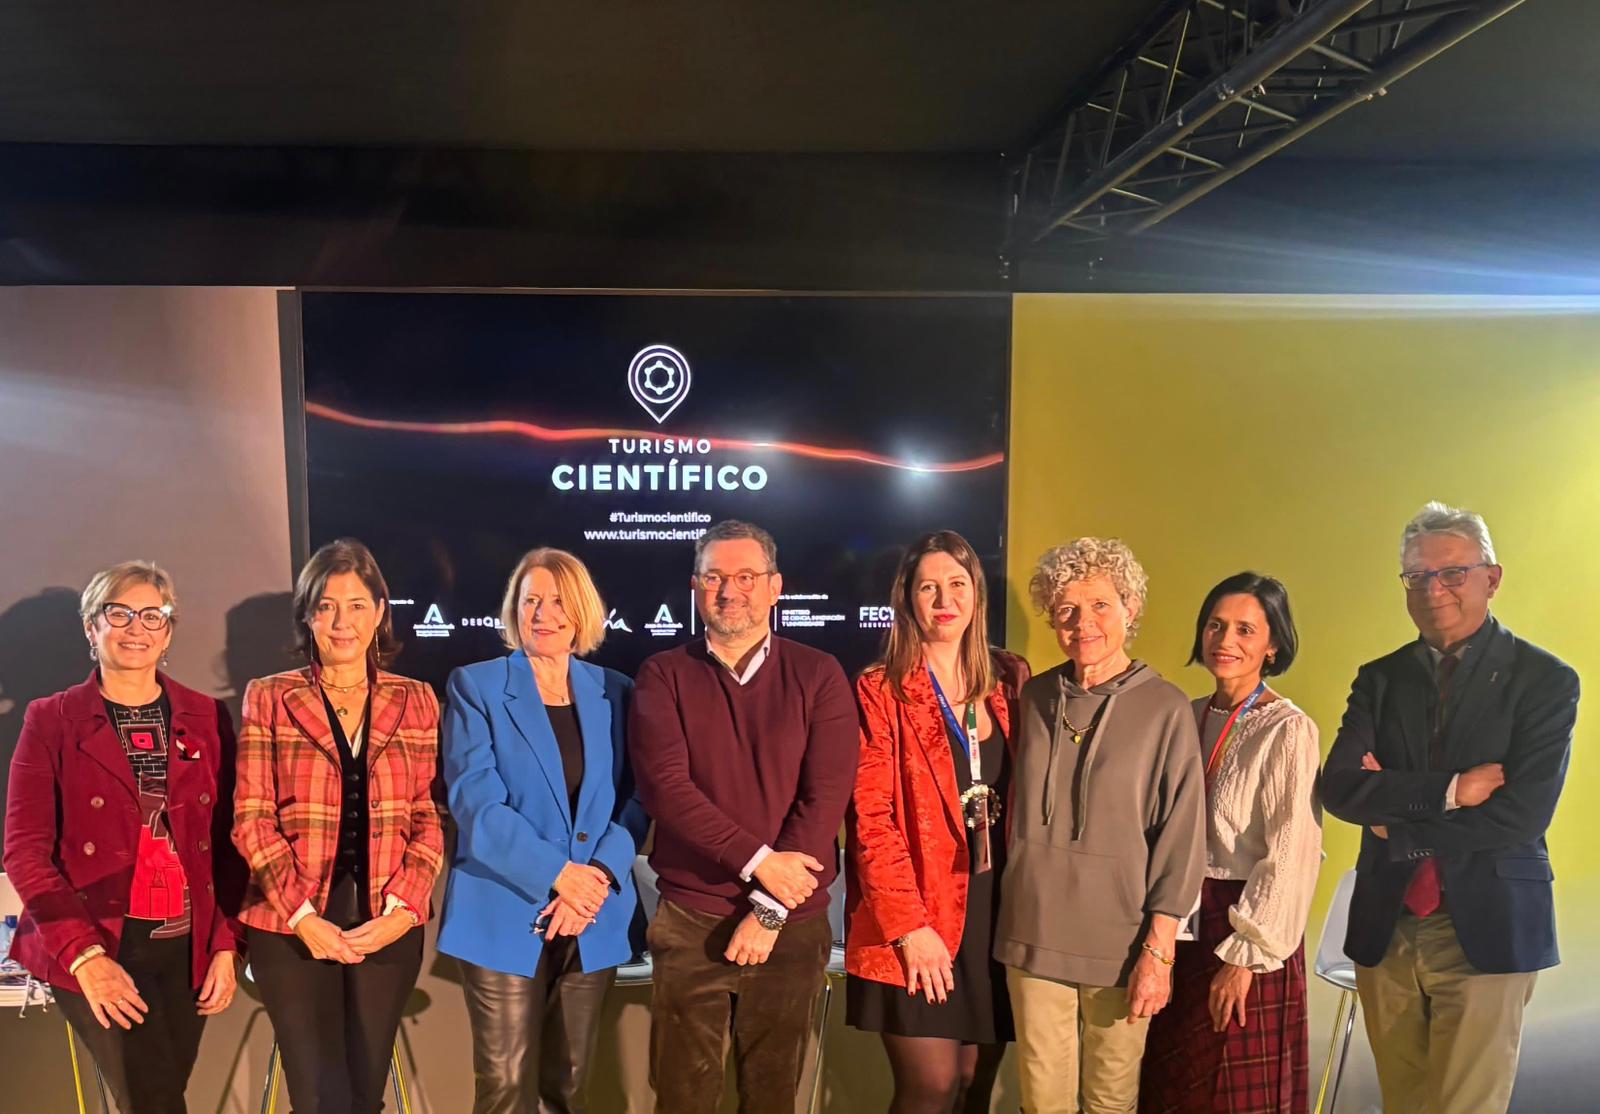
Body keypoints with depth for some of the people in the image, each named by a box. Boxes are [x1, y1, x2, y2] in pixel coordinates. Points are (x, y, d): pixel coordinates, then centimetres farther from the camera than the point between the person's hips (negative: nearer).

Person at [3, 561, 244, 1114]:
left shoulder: (208, 717, 5)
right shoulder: (51, 720, -1)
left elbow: (227, 843, 6)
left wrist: (227, 945, -2)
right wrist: (84, 954, -15)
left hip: (188, 947, 3)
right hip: (94, 950, -3)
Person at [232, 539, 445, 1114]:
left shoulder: (415, 701, 6)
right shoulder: (269, 698, 1)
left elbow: (428, 818, 4)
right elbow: (252, 819, -4)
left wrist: (402, 908, -9)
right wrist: (302, 916, -12)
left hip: (387, 927, 2)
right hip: (292, 928, -2)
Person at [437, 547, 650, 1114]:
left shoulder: (616, 692, 7)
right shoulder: (476, 685, -2)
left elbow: (636, 800, 2)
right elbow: (475, 801, -11)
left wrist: (600, 874, -14)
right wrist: (556, 873, -18)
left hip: (594, 920, 3)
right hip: (505, 915, -3)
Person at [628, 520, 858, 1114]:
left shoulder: (818, 675, -1)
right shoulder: (663, 675, 0)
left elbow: (827, 795, -8)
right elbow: (665, 786, -11)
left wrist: (769, 908, -13)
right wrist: (759, 861, -18)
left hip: (792, 924, 1)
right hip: (689, 921, 0)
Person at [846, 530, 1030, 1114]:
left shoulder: (1009, 681, 8)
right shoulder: (881, 690, -5)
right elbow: (871, 819, -9)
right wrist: (909, 926, -13)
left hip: (996, 910, 4)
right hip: (917, 924, -4)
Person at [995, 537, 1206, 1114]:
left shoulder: (1166, 708, -6)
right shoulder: (1035, 697, 4)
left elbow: (1181, 837, -6)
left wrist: (1159, 950, -8)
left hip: (1119, 943, -2)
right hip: (1034, 935, 3)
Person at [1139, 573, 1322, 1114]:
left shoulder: (1287, 730, -13)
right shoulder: (1189, 717, 5)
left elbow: (1292, 858, -16)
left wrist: (1244, 955, -15)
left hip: (1244, 931, -6)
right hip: (1184, 922, 6)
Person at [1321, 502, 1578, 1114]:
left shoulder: (1544, 679, -4)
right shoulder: (1379, 678, 7)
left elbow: (1522, 814, -14)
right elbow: (1339, 787, -6)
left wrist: (1397, 826, -9)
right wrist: (1448, 790, -17)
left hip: (1486, 929, -4)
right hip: (1385, 928, 4)